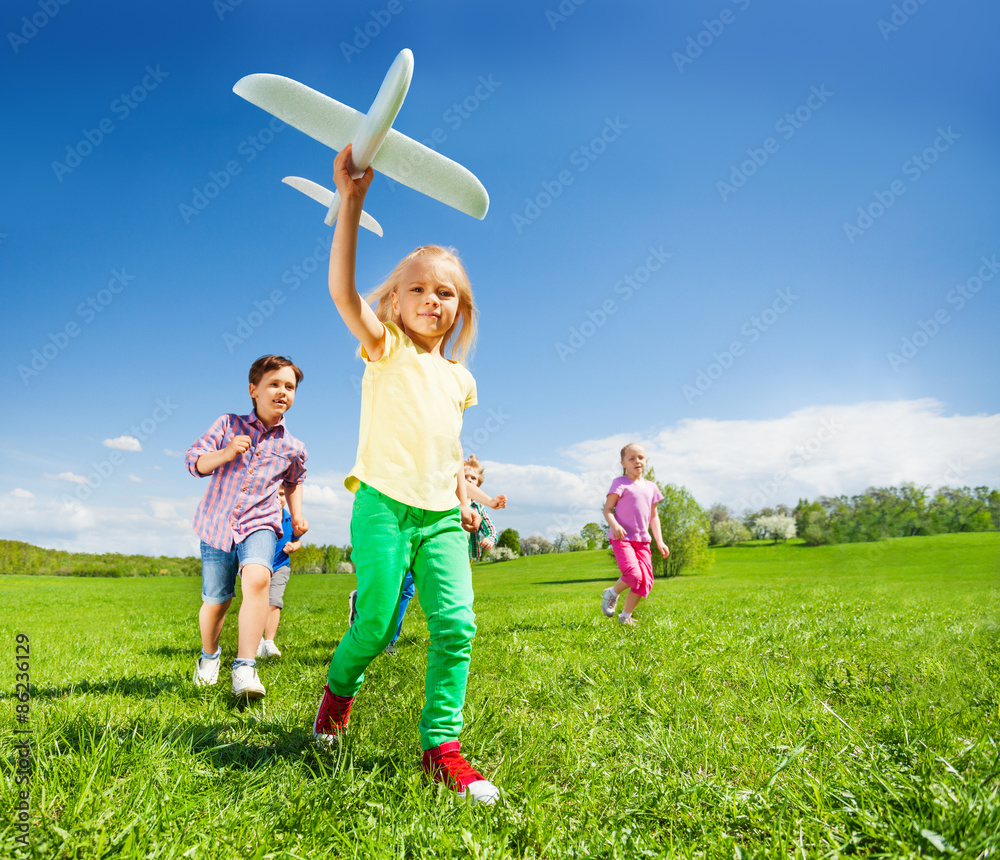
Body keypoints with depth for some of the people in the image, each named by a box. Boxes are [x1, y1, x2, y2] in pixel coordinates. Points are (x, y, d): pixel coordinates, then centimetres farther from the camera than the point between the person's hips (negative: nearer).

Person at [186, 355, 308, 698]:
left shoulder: (292, 447, 3)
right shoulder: (229, 424, -1)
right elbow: (194, 461, -3)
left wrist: (297, 515, 10)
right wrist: (224, 454, -22)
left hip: (260, 524, -1)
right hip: (218, 524, 1)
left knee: (257, 577, -31)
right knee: (215, 602, 9)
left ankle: (244, 668, -27)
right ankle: (209, 654, 42)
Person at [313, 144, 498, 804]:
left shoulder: (457, 378, 17)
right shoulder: (386, 349, 1)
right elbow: (342, 290, -17)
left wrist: (463, 499, 16)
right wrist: (351, 201, -24)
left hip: (441, 516, 5)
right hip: (384, 506, -4)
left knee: (456, 623, -6)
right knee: (377, 623, -3)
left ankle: (441, 743, 7)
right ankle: (340, 687, 31)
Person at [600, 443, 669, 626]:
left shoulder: (650, 487, 15)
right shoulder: (620, 483, -3)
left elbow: (653, 516, 19)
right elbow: (607, 509, -7)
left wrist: (659, 541, 11)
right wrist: (614, 525, -26)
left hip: (642, 540, 6)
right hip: (622, 538, -6)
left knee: (645, 581, -1)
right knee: (633, 575, -23)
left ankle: (625, 616, 16)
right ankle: (611, 593, 9)